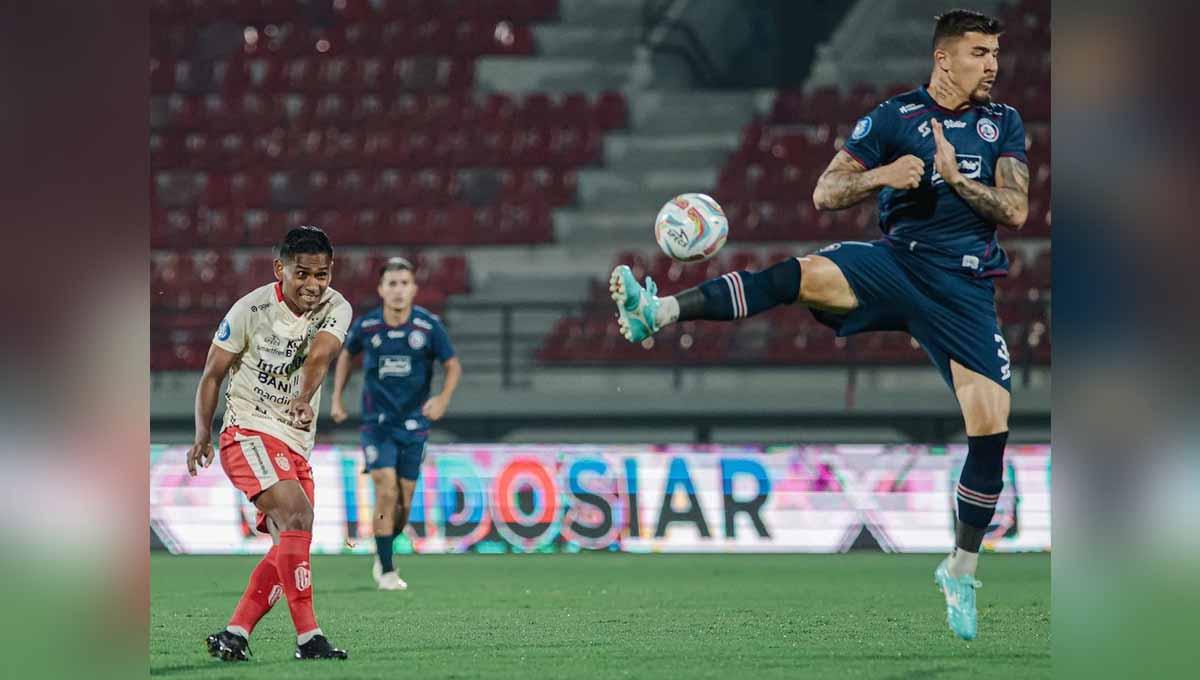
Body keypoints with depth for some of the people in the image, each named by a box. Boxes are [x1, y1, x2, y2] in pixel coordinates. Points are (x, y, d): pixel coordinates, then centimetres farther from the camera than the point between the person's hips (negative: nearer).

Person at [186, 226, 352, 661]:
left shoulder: (336, 309, -4)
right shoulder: (252, 309, -11)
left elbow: (319, 356, -25)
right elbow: (212, 374, 0)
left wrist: (304, 399, -44)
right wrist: (203, 436, -6)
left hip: (296, 442, 6)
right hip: (248, 430, -6)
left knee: (290, 546, 4)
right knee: (296, 512, -25)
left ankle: (234, 635, 14)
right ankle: (308, 637, -29)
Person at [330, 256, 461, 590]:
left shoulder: (429, 326, -10)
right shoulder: (365, 325, -7)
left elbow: (453, 366, -1)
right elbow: (347, 354, 15)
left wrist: (444, 398, -19)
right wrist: (336, 398, 10)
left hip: (414, 424, 1)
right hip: (377, 422, -1)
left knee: (403, 503, 4)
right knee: (387, 493, -14)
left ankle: (383, 555, 32)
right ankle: (386, 571, -4)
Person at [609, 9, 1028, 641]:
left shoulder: (1003, 122, 10)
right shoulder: (893, 116, 3)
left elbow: (1016, 211, 1)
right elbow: (824, 192, 1)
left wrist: (955, 177, -12)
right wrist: (882, 175, -17)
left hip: (965, 288, 2)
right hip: (895, 260, -2)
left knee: (990, 427, -7)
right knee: (803, 273, -32)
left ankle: (960, 573, 11)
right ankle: (658, 311, -44)